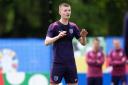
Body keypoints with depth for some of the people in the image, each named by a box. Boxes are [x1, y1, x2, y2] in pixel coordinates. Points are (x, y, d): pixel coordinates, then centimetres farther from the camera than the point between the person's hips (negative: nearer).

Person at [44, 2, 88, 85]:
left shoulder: (73, 26, 8)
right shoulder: (54, 26, -4)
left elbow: (83, 43, 10)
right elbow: (46, 42, -16)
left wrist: (83, 37, -13)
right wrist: (58, 37, -32)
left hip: (70, 62, 4)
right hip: (58, 63, -4)